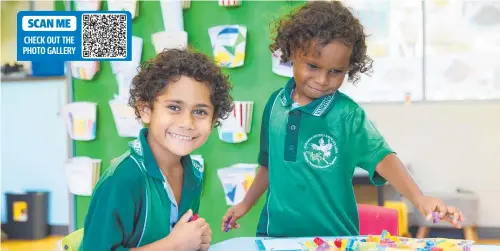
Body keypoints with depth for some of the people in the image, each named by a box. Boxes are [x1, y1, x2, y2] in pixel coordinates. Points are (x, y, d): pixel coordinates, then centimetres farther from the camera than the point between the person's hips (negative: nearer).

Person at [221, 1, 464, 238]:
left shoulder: (348, 115, -13)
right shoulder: (275, 104, 0)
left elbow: (382, 158, -21)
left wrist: (419, 198, -36)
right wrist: (245, 203, 19)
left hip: (332, 236, -3)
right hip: (275, 230, 4)